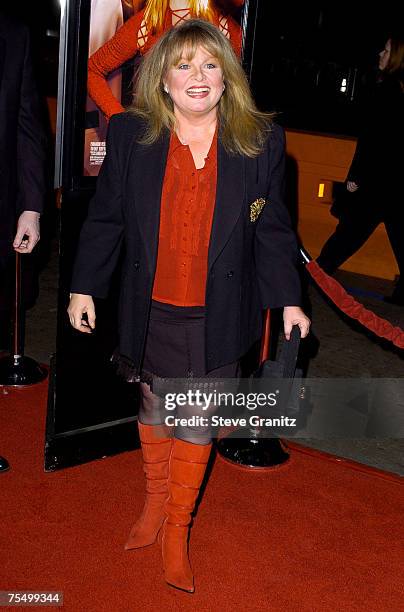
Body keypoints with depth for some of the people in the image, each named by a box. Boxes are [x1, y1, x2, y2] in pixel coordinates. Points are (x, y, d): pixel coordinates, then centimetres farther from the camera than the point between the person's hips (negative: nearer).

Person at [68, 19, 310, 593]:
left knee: (198, 420, 9)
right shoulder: (129, 134, -5)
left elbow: (272, 230, 1)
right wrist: (84, 286, 4)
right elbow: (106, 217, 3)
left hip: (218, 316, -1)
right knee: (154, 405, 19)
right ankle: (155, 499, 44)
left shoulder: (261, 141, -6)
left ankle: (177, 529, 28)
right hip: (151, 309, 1)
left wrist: (289, 300, -1)